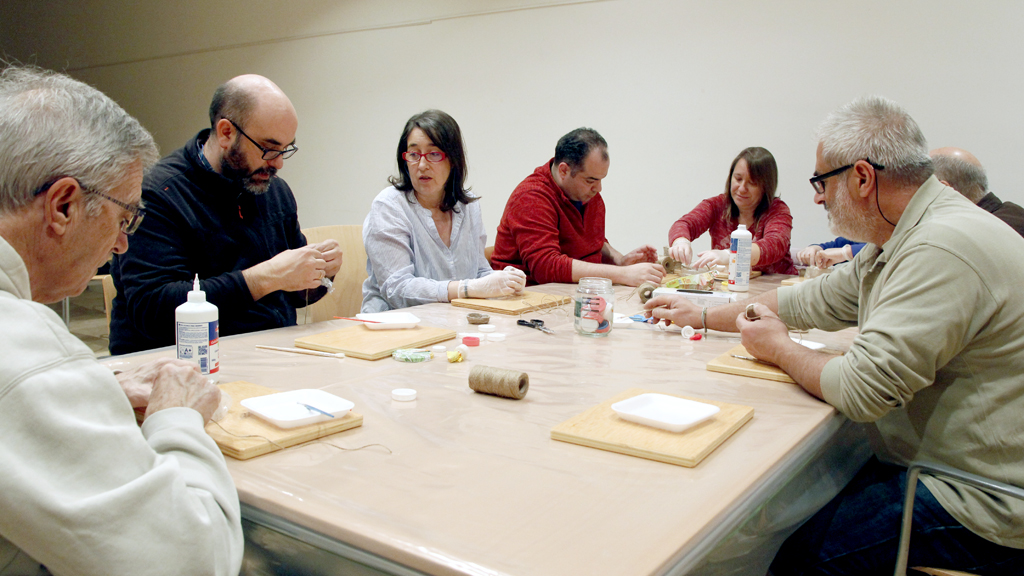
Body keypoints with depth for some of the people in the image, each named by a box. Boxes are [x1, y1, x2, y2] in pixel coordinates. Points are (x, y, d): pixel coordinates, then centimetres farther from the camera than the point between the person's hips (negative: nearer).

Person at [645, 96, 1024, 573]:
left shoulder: (945, 248, -26)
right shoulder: (902, 239, 6)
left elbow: (860, 389, -28)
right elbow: (815, 299, 16)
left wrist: (779, 347, -8)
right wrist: (703, 316, 19)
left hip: (977, 508, -9)